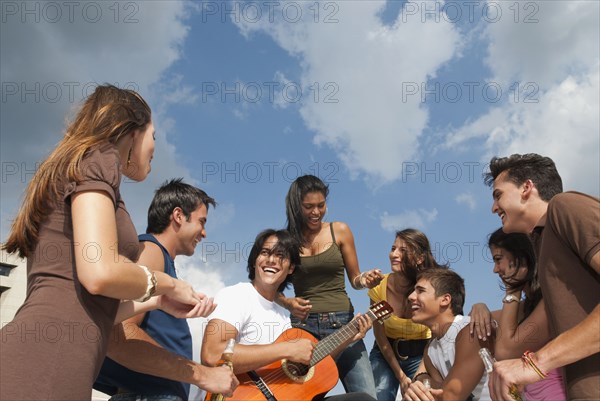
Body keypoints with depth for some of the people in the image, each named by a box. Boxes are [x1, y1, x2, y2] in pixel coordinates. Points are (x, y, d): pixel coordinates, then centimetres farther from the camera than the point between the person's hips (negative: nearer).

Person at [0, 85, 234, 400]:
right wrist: (168, 285, 2)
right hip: (40, 374, -10)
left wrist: (159, 300, 28)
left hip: (40, 370, 10)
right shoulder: (97, 158, -1)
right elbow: (100, 272, -17)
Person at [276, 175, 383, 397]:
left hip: (342, 322, 0)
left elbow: (354, 279, 10)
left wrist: (364, 280, -13)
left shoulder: (340, 231, 5)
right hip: (303, 325, 0)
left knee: (366, 396, -8)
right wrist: (287, 303, -11)